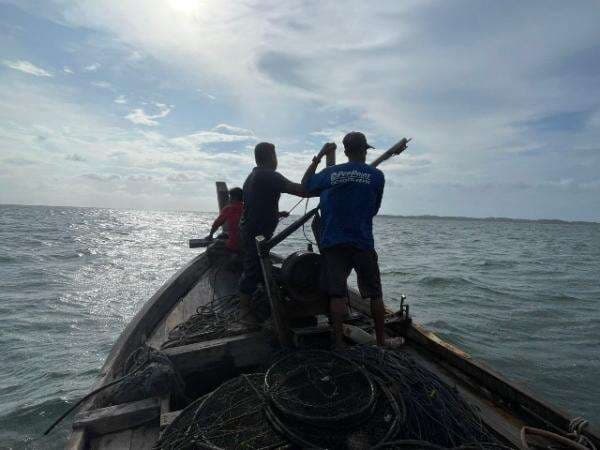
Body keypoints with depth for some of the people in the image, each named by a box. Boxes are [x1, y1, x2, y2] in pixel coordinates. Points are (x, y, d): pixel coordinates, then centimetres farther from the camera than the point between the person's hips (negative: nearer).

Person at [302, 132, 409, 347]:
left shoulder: (329, 173, 0)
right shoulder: (377, 176, -1)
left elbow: (305, 185, 17)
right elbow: (374, 210, 8)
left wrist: (319, 155, 19)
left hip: (333, 243, 1)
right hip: (363, 243, 0)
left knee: (337, 295, 4)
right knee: (375, 294, 13)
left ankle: (338, 343, 9)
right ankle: (381, 340, 25)